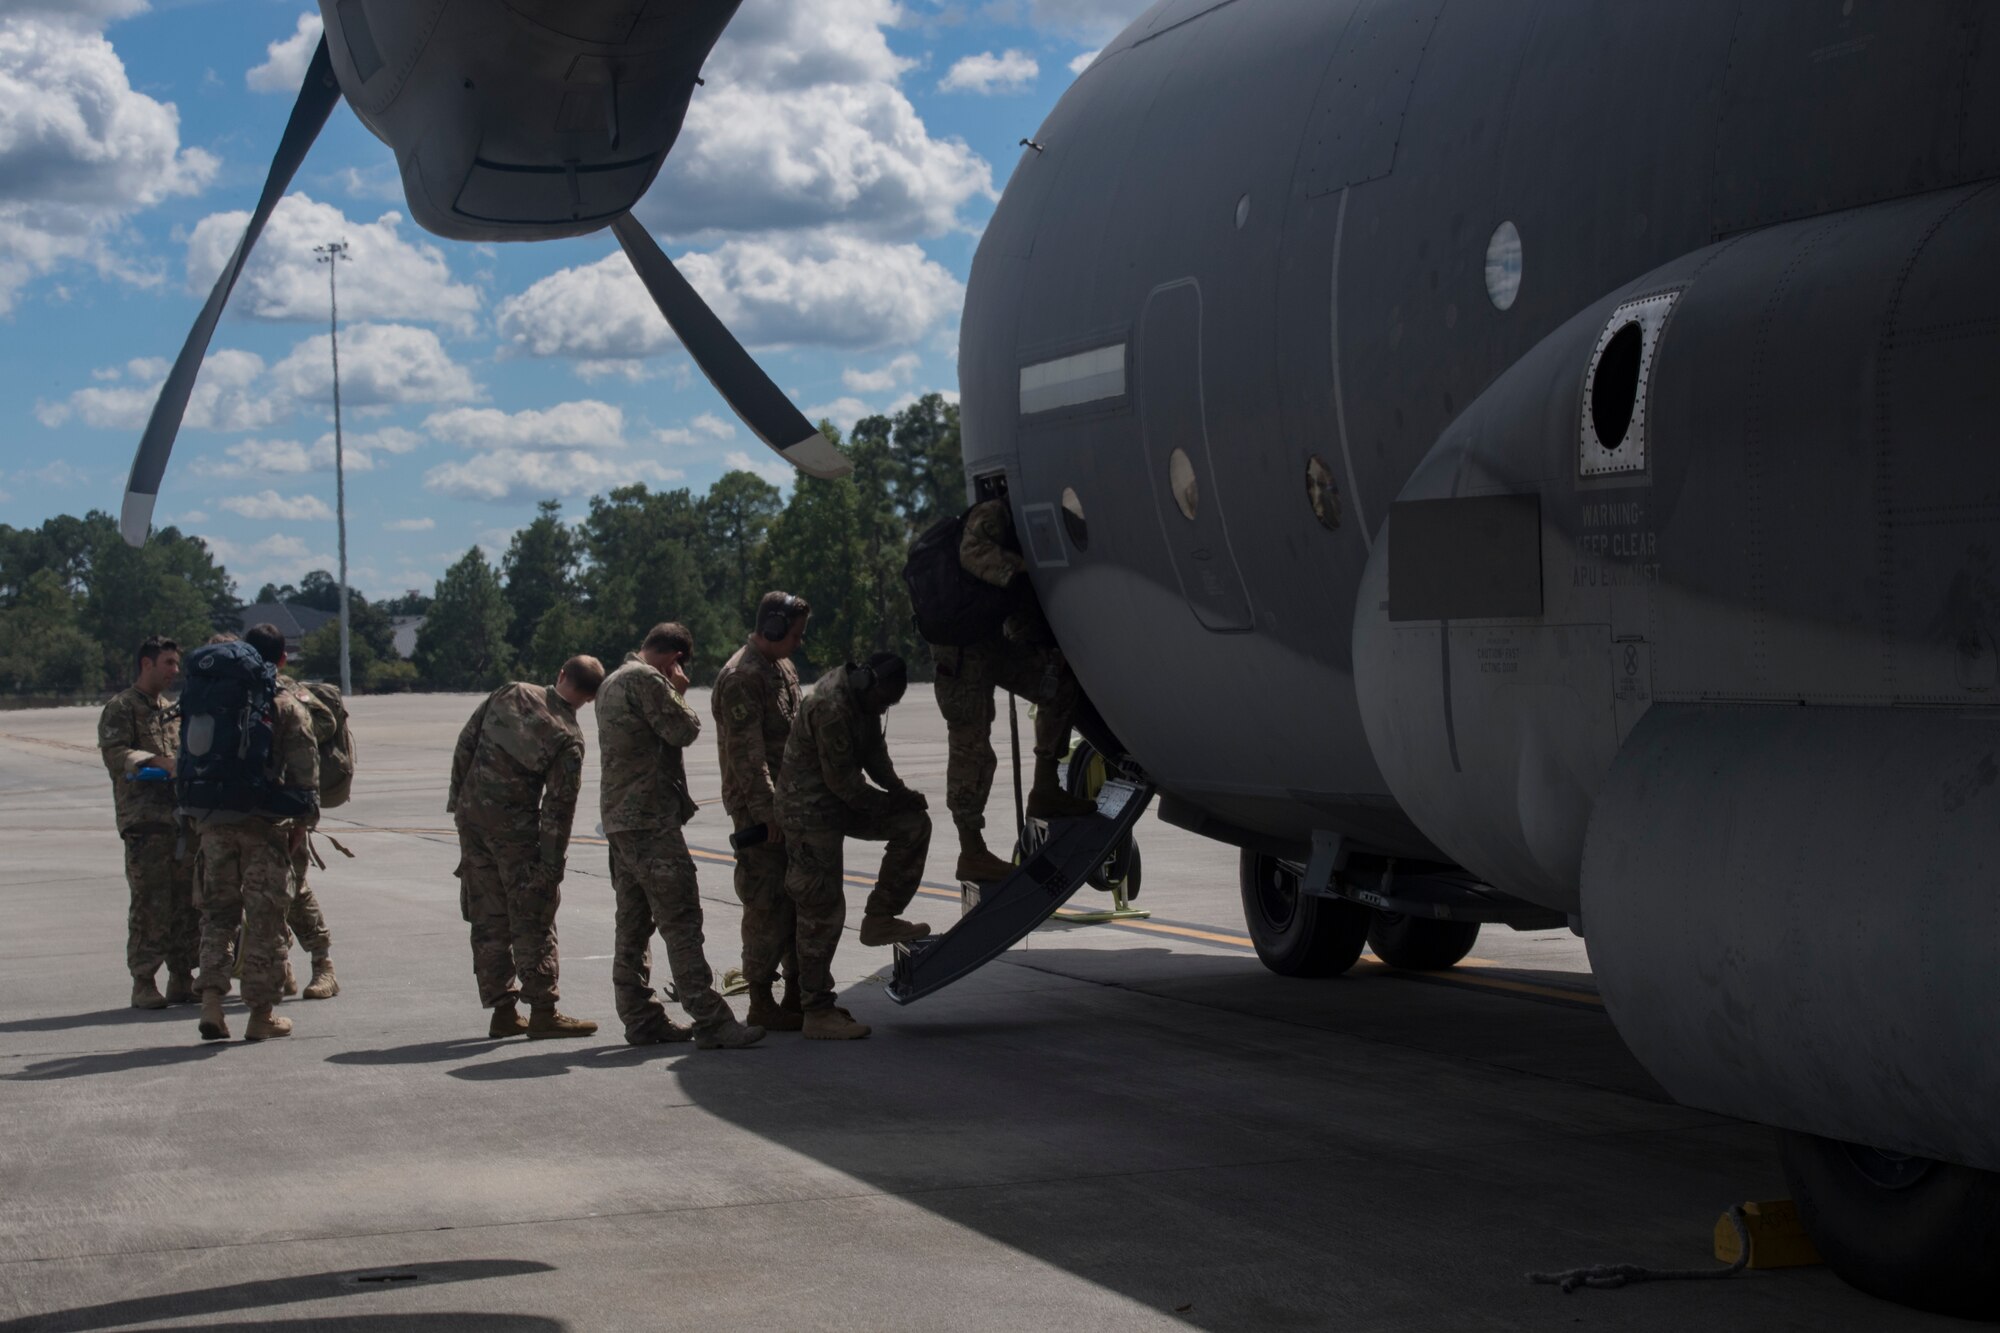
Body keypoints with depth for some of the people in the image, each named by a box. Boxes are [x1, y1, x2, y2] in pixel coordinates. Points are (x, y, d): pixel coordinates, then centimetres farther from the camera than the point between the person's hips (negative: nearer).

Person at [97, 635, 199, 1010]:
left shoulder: (170, 710, 24)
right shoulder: (121, 708, 0)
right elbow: (114, 754, -14)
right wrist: (157, 762, -25)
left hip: (182, 817, 7)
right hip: (145, 821, -7)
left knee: (188, 901, 5)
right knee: (151, 903, -9)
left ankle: (182, 979, 12)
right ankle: (143, 983, -4)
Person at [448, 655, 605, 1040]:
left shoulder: (510, 694, 1)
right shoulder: (568, 738, -12)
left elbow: (466, 741, 6)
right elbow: (559, 805, -13)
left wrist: (458, 796, 15)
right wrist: (552, 863, -9)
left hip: (471, 814, 6)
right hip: (515, 827, -5)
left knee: (488, 918, 10)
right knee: (533, 920, 2)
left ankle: (503, 1010, 14)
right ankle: (543, 1011, 1)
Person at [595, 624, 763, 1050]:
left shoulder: (612, 683, 20)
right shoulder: (646, 679, -12)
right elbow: (684, 730, -13)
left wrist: (671, 693, 17)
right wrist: (678, 693, 3)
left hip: (619, 818, 10)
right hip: (650, 819, -10)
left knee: (632, 924, 10)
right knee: (681, 921, -11)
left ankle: (640, 1019, 13)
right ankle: (710, 1021, -12)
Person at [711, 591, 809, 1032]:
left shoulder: (784, 669, 16)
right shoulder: (741, 677, -15)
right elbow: (746, 752, -19)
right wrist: (766, 810, -21)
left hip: (790, 802, 9)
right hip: (758, 809, -9)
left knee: (800, 897, 12)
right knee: (768, 904, -7)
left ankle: (797, 995, 20)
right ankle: (761, 1003, 0)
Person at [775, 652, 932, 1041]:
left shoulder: (863, 697, 4)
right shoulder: (831, 707, -27)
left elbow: (873, 750, 13)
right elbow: (842, 780, -23)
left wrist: (898, 791, -2)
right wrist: (888, 802, -10)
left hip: (841, 802, 9)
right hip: (810, 809, -9)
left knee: (913, 824, 4)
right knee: (822, 911, -6)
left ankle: (879, 919, 10)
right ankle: (818, 1013, 0)